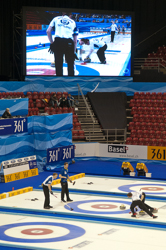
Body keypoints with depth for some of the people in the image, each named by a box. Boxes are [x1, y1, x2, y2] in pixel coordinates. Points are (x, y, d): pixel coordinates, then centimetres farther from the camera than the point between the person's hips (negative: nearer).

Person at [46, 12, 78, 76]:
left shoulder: (56, 19, 21)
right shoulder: (73, 22, 22)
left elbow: (48, 31, 8)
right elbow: (75, 40, 18)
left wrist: (51, 43, 15)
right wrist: (74, 52, 23)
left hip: (58, 42, 0)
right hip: (69, 43, 0)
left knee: (58, 64, 6)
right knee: (70, 64, 14)